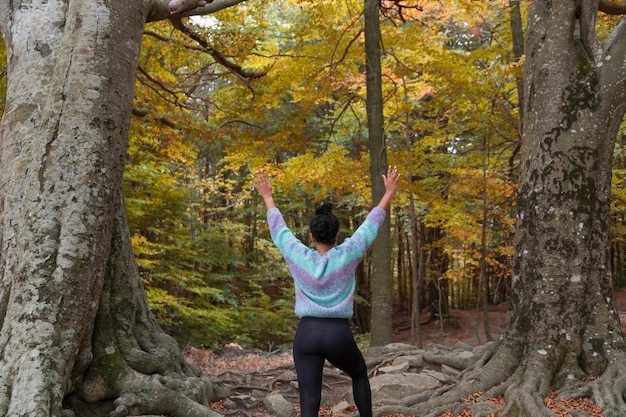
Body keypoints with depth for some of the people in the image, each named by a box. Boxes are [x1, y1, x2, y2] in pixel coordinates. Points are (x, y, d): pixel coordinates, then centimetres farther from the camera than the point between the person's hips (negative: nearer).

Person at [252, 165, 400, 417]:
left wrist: (267, 197, 27)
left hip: (307, 334, 0)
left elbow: (278, 229, 13)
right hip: (339, 335, 0)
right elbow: (372, 224, 5)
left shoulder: (299, 256, -1)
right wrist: (389, 193, 16)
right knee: (359, 375, 32)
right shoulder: (347, 255, -4)